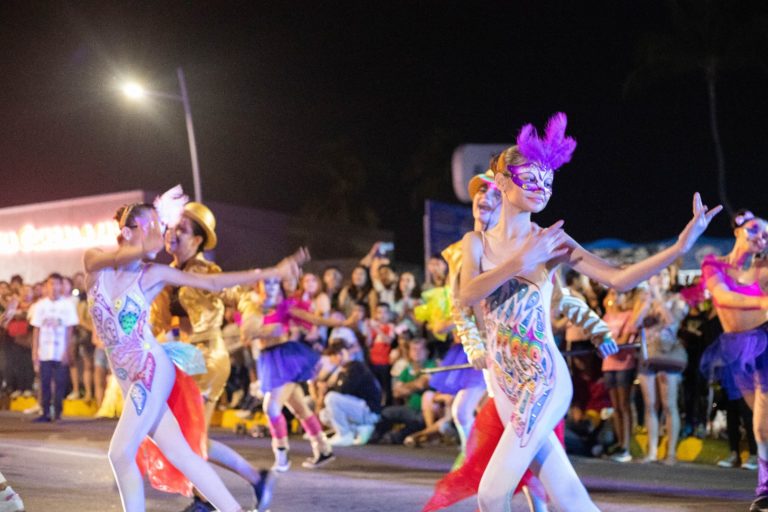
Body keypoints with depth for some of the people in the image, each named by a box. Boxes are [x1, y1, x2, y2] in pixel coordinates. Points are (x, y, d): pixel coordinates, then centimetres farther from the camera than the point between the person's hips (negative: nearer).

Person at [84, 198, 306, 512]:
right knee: (179, 454, -1)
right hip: (129, 379, 3)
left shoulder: (152, 274, 0)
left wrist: (272, 273, 1)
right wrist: (142, 249, -43)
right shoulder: (94, 263, 3)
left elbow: (212, 283, 5)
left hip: (152, 369, -3)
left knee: (120, 453, -14)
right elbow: (118, 257, -21)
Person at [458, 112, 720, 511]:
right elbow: (467, 295, -12)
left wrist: (680, 247, -24)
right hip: (505, 383, 3)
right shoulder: (477, 242, 7)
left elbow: (618, 279, -12)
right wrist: (520, 262, -26)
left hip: (543, 380, -3)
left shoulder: (551, 240, -2)